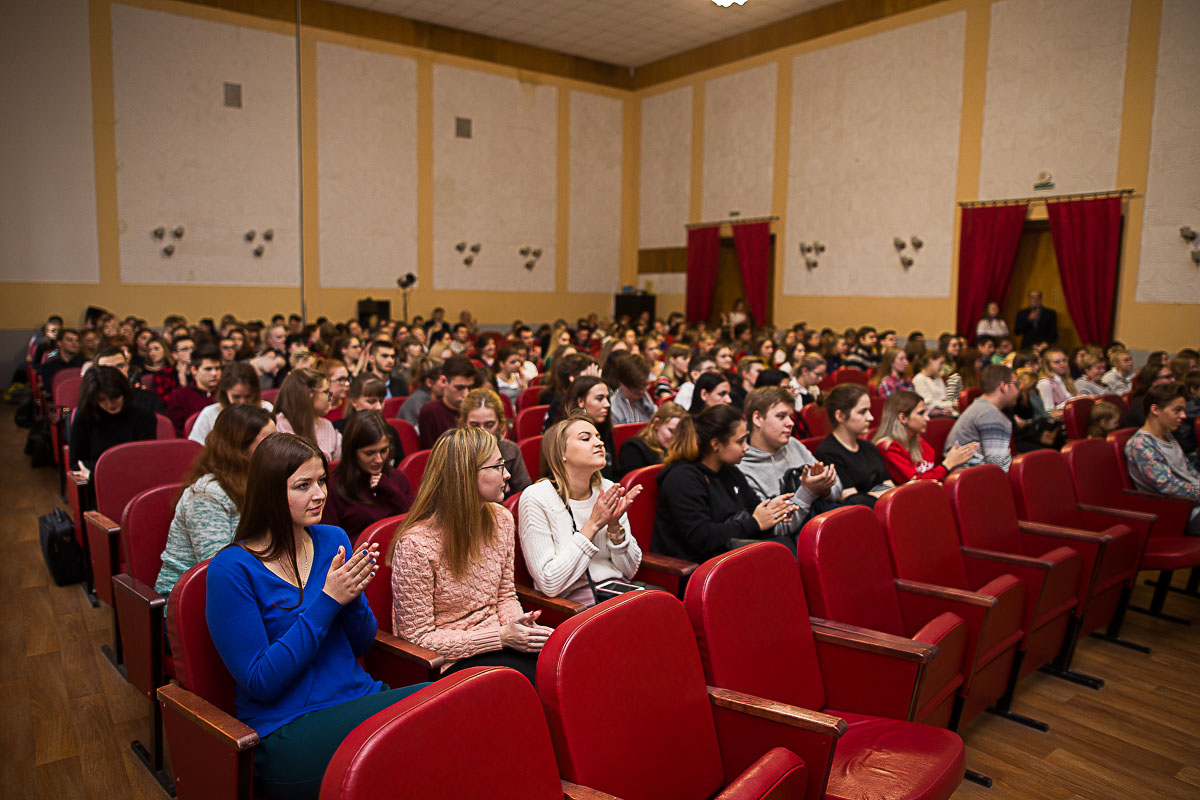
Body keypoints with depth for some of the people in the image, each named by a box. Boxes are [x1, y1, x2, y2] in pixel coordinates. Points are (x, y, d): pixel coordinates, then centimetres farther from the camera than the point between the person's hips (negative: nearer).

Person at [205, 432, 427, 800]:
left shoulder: (332, 539, 7)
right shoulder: (231, 569, -9)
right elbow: (260, 682, -12)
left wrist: (352, 596, -10)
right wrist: (327, 600, -18)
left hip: (359, 698, 6)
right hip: (286, 731, -5)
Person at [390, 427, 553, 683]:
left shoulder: (501, 520, 3)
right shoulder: (415, 544, -18)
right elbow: (418, 638, -13)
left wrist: (518, 623, -9)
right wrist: (500, 636, -19)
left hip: (500, 642, 7)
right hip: (451, 660, -6)